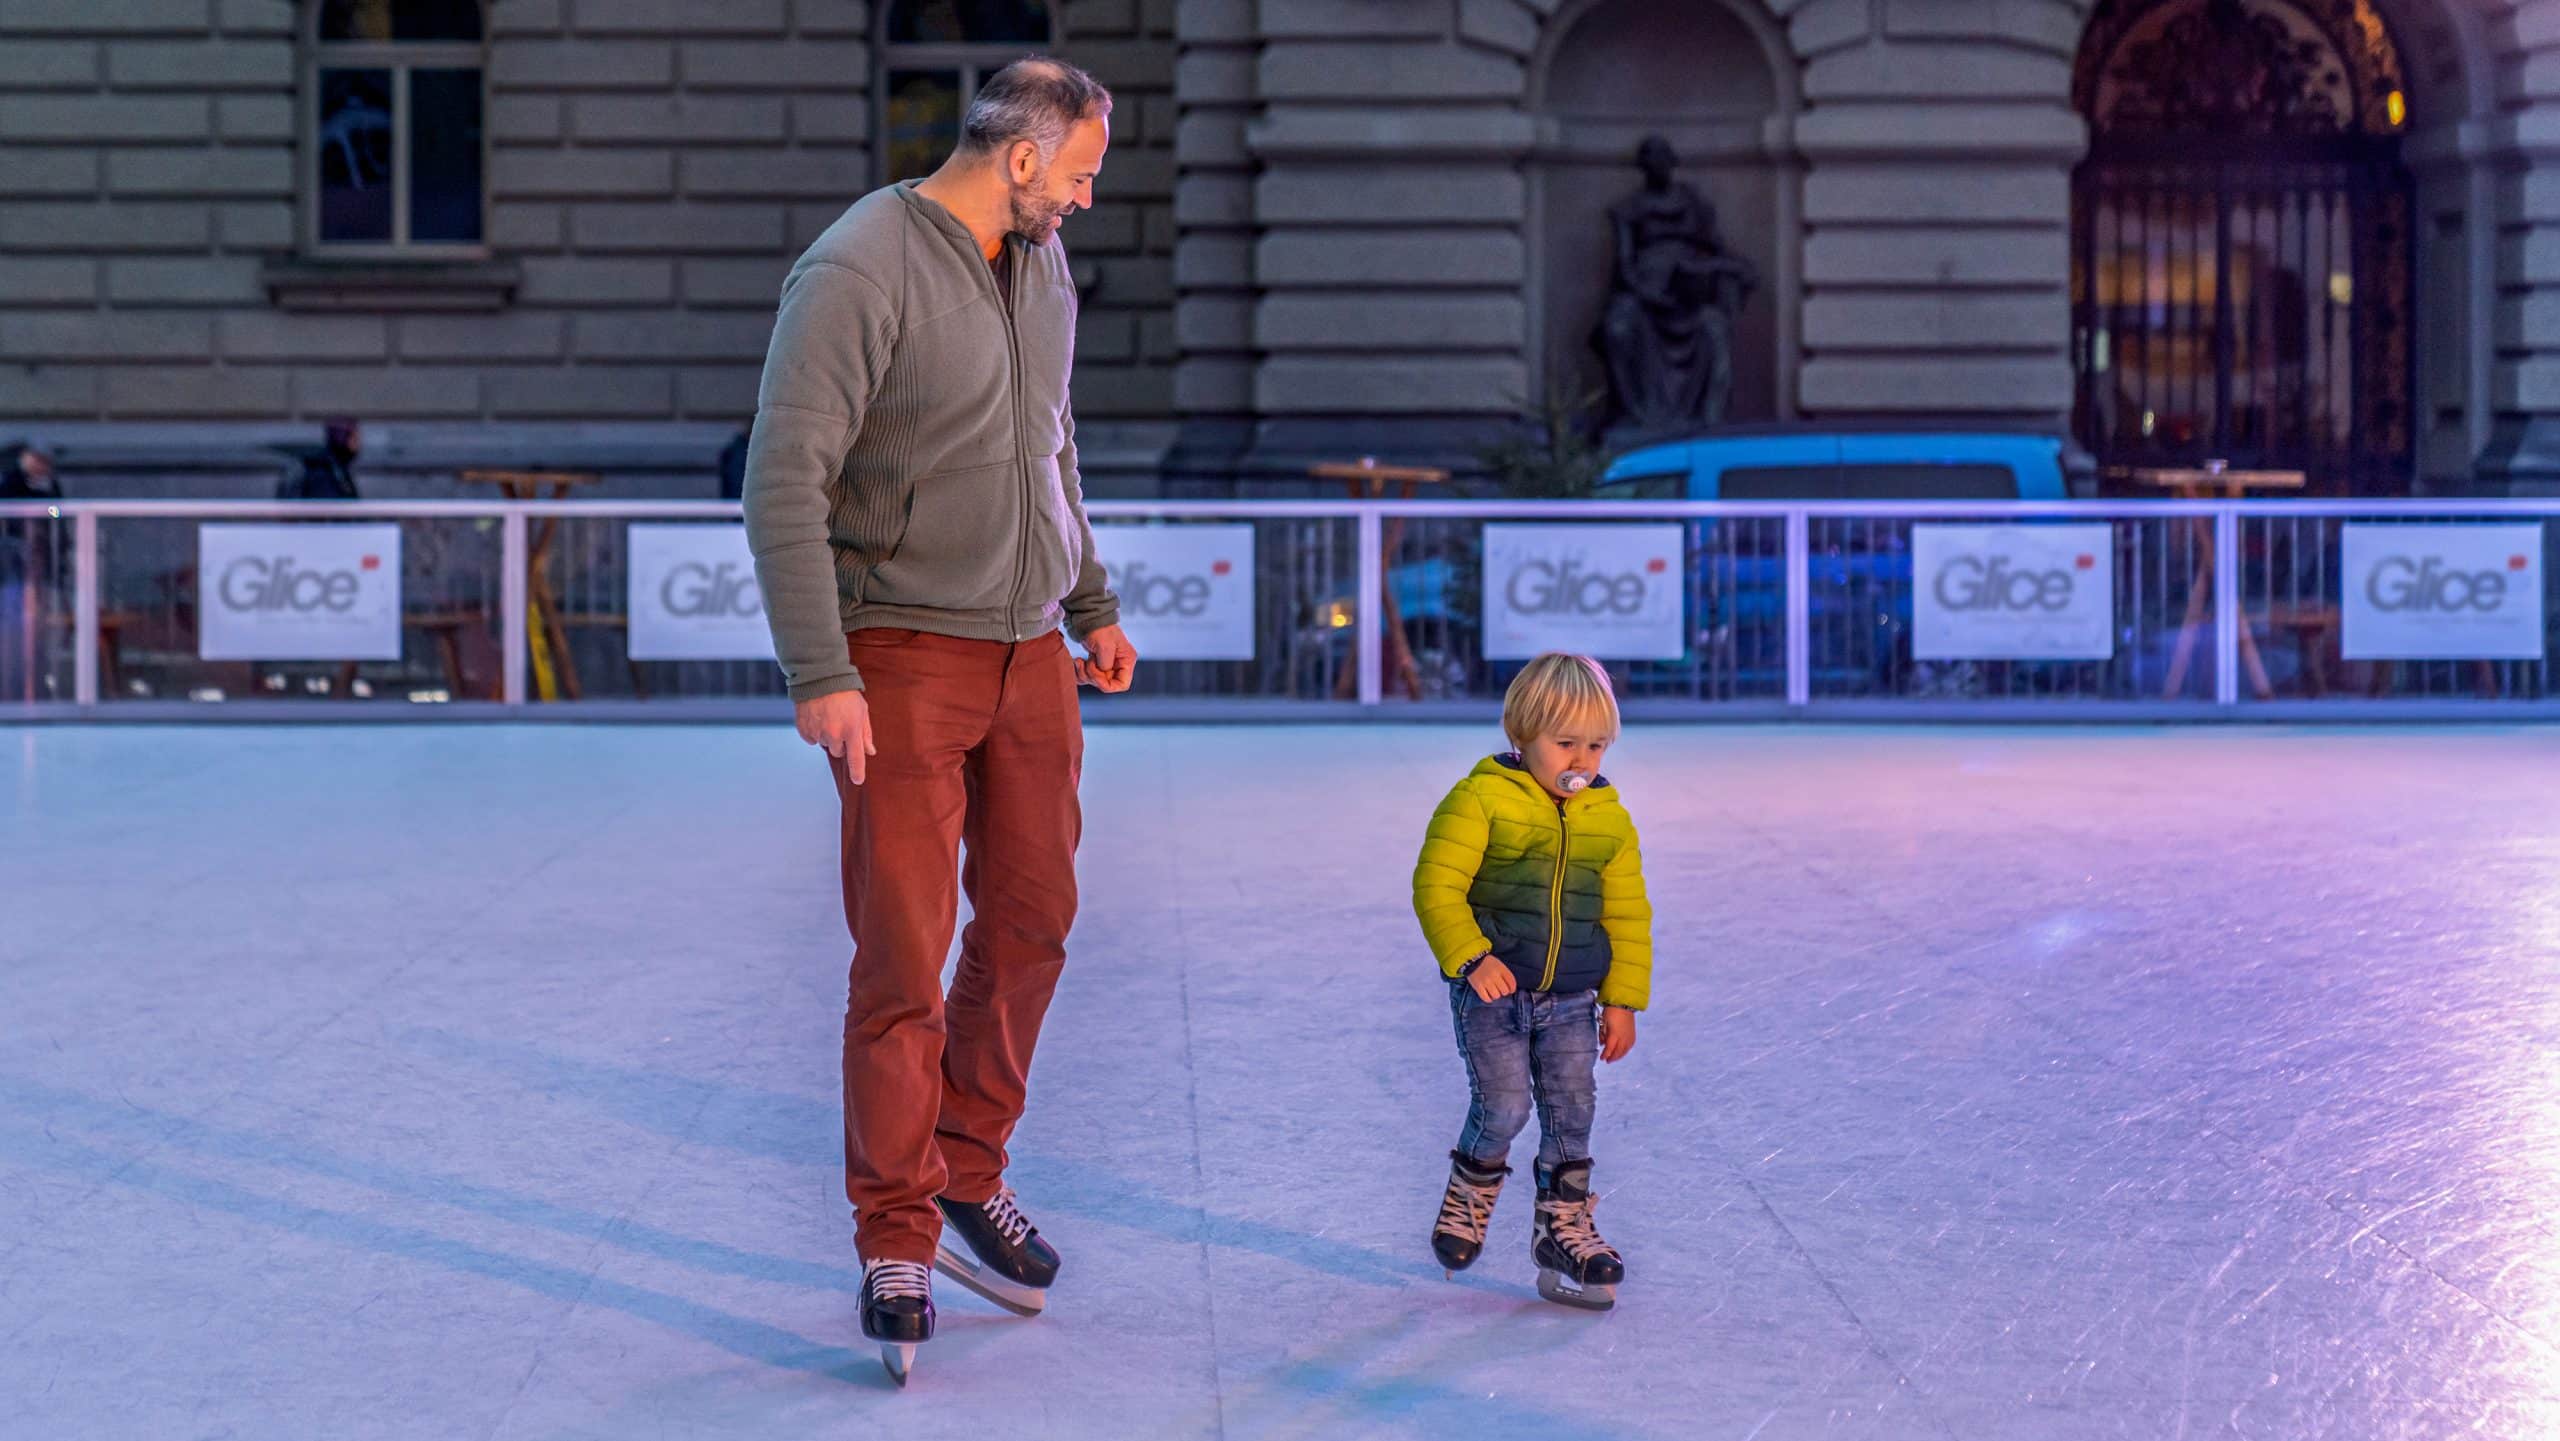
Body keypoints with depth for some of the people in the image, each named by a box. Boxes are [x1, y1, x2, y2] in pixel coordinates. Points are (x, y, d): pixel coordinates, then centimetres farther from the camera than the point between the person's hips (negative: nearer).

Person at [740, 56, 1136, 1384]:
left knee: (1029, 922, 12)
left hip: (1031, 655, 8)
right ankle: (896, 1247, 5)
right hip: (904, 659, -7)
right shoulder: (859, 270, -16)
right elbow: (783, 481, -19)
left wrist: (1093, 605, 24)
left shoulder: (1042, 265, 10)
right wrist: (819, 674, -23)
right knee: (902, 958, -6)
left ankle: (970, 1180, 29)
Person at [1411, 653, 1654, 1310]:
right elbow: (1437, 886, -11)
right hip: (1493, 989, -4)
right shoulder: (1480, 800, -10)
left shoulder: (1609, 818, 6)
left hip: (1572, 998, 4)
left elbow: (1627, 915, 13)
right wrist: (1471, 957, -23)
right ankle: (1469, 1197, 17)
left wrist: (1623, 1000, 10)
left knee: (1571, 1112, 3)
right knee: (1505, 1104, -11)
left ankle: (1564, 1229, 16)